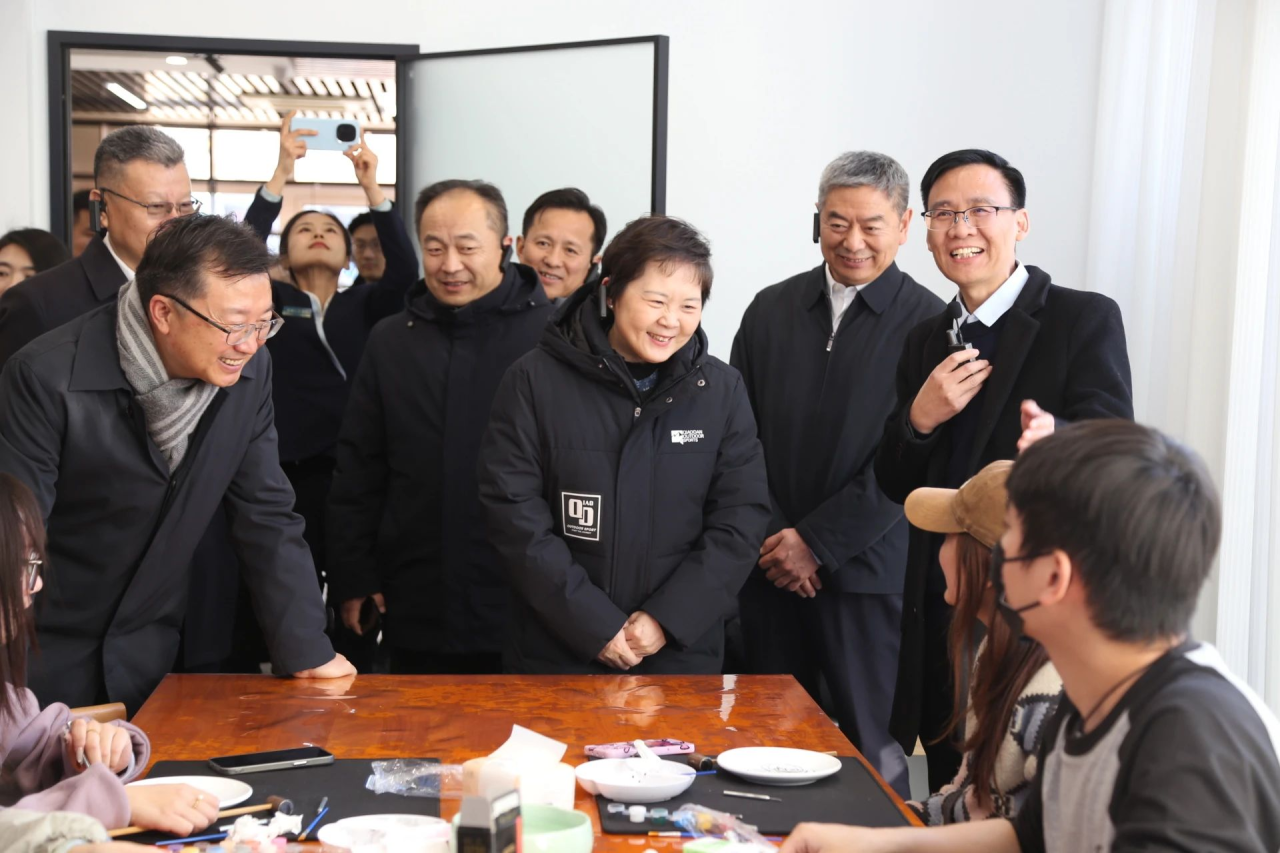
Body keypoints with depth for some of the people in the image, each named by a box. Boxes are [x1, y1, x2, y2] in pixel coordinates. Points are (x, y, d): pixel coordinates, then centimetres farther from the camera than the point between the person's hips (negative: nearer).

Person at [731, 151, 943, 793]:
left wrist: (817, 541, -10)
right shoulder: (770, 310, 9)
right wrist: (771, 538, -3)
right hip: (770, 569, 4)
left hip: (866, 572, -3)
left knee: (870, 750, 2)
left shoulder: (928, 323, -3)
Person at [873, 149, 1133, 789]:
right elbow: (894, 485, 11)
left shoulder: (1085, 318, -4)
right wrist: (918, 418, -9)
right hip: (941, 608, 5)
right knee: (952, 791, 14)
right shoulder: (926, 342, 13)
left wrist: (1053, 436, -38)